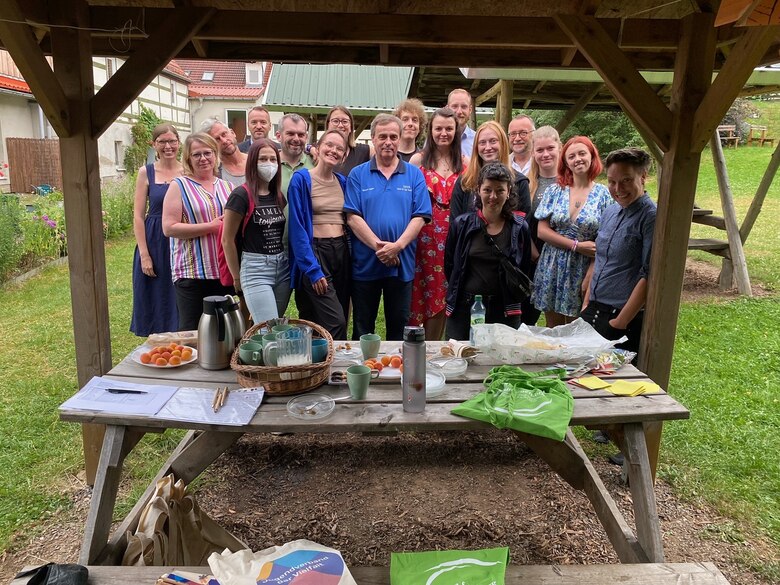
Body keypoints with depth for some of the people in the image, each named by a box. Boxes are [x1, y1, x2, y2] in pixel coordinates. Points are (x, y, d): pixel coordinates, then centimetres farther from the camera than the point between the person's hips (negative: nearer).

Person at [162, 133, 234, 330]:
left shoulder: (227, 187, 13)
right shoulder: (179, 186, 0)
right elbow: (168, 228, -10)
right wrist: (210, 227, -16)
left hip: (224, 271, 5)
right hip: (191, 273, -4)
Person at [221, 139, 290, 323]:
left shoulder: (280, 195, 9)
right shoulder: (241, 195, -8)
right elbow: (227, 240, -5)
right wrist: (237, 277, -1)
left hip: (283, 267, 6)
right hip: (255, 269, -6)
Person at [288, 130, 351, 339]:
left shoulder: (343, 181, 11)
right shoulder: (301, 179, -6)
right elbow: (297, 227, -11)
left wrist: (350, 257, 7)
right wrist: (312, 269, -16)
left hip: (342, 251, 6)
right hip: (315, 252, -6)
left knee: (341, 319, 10)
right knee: (336, 323, -14)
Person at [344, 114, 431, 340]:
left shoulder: (414, 175, 6)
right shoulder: (358, 174, 4)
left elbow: (420, 217, -2)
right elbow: (353, 217, -5)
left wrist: (397, 246, -16)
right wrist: (378, 245, -16)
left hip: (402, 264, 1)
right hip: (365, 264, 0)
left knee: (399, 327, 11)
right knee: (362, 330, 10)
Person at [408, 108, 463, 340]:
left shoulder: (464, 163, 10)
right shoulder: (418, 159, 4)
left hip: (453, 233, 2)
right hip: (425, 232, -2)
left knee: (443, 294, 6)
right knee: (423, 292, 1)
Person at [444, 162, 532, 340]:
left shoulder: (520, 228, 3)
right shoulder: (461, 224, 1)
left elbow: (525, 270, 11)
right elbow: (449, 265, 9)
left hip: (504, 311, 0)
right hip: (464, 307, 0)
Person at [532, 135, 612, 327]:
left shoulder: (603, 194, -2)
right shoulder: (554, 192, 2)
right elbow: (542, 231, -4)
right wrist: (577, 245, -13)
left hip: (583, 271, -1)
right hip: (552, 269, 2)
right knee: (552, 331, 11)